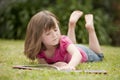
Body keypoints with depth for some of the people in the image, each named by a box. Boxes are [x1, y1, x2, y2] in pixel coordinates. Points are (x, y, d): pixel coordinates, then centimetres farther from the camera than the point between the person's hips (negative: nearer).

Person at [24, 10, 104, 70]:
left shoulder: (63, 41, -48)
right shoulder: (38, 50, -39)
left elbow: (77, 54, -65)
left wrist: (70, 65, -88)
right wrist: (55, 65, -62)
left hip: (80, 52, -3)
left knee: (99, 57, 31)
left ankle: (90, 27, 35)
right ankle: (72, 25, 49)